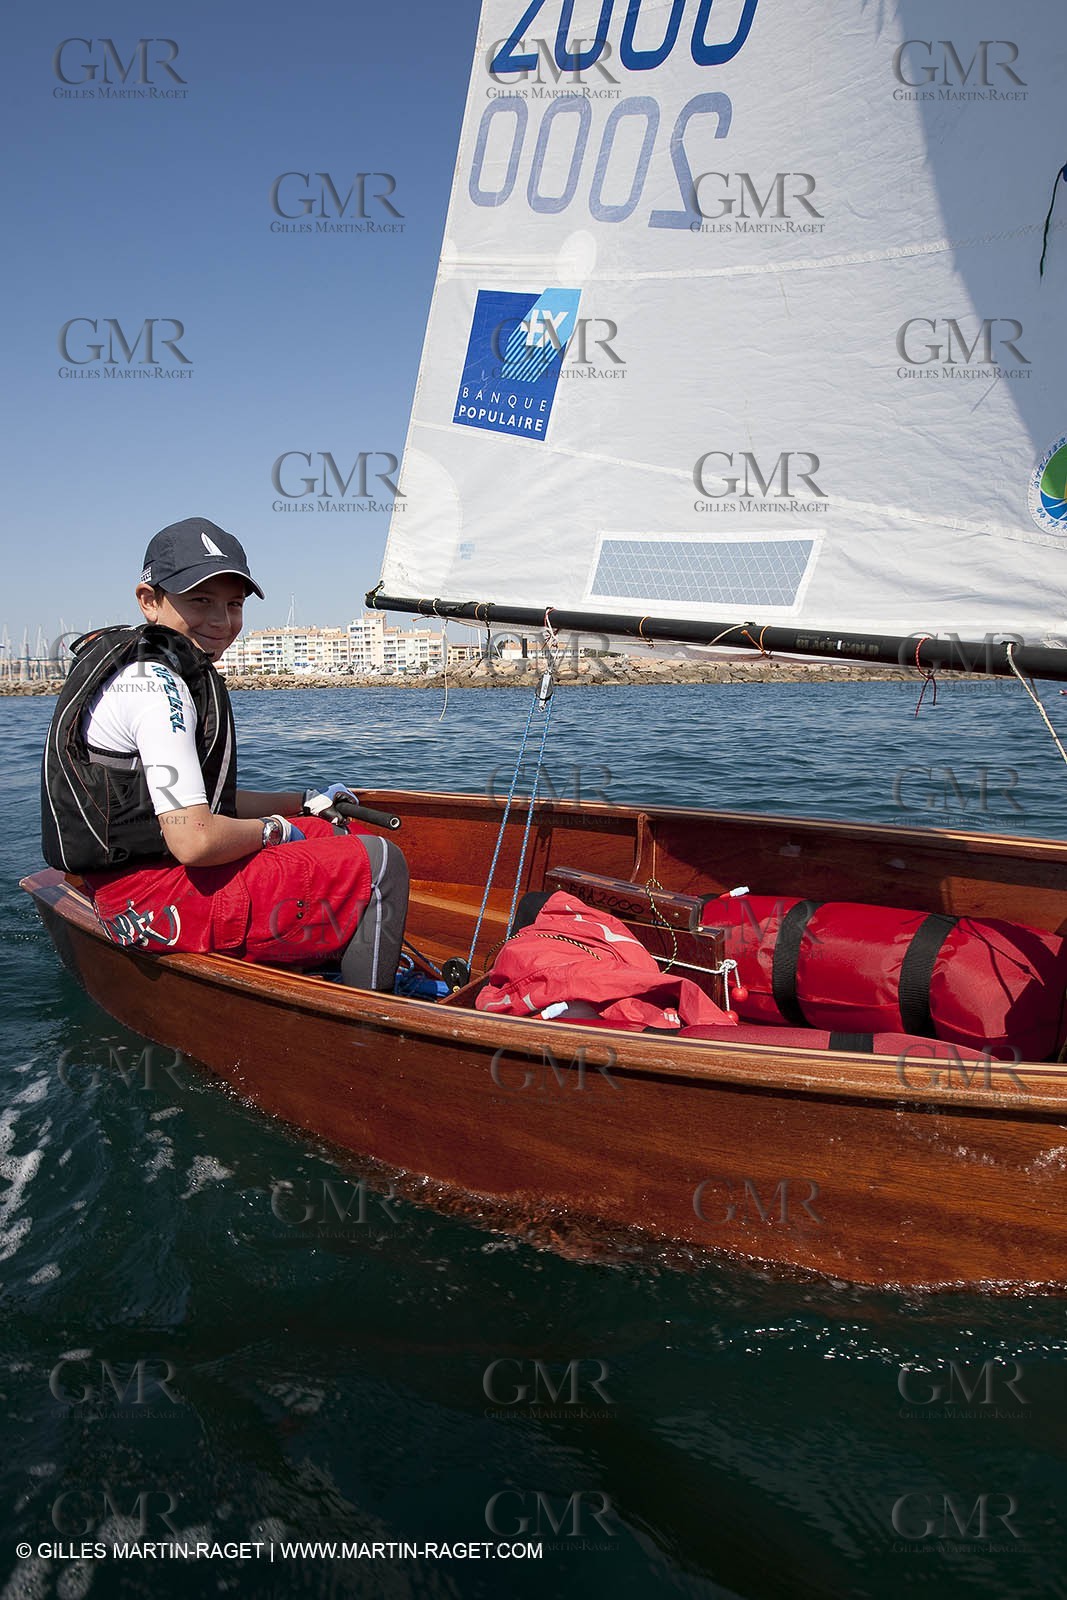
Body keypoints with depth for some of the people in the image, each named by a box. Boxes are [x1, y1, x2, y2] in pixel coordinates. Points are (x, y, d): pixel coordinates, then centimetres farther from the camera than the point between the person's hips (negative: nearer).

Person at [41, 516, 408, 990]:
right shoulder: (156, 685, -19)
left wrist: (302, 801, 17)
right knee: (375, 864, -12)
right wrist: (273, 829, -8)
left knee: (346, 836, 20)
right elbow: (194, 838, -27)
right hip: (154, 897, -11)